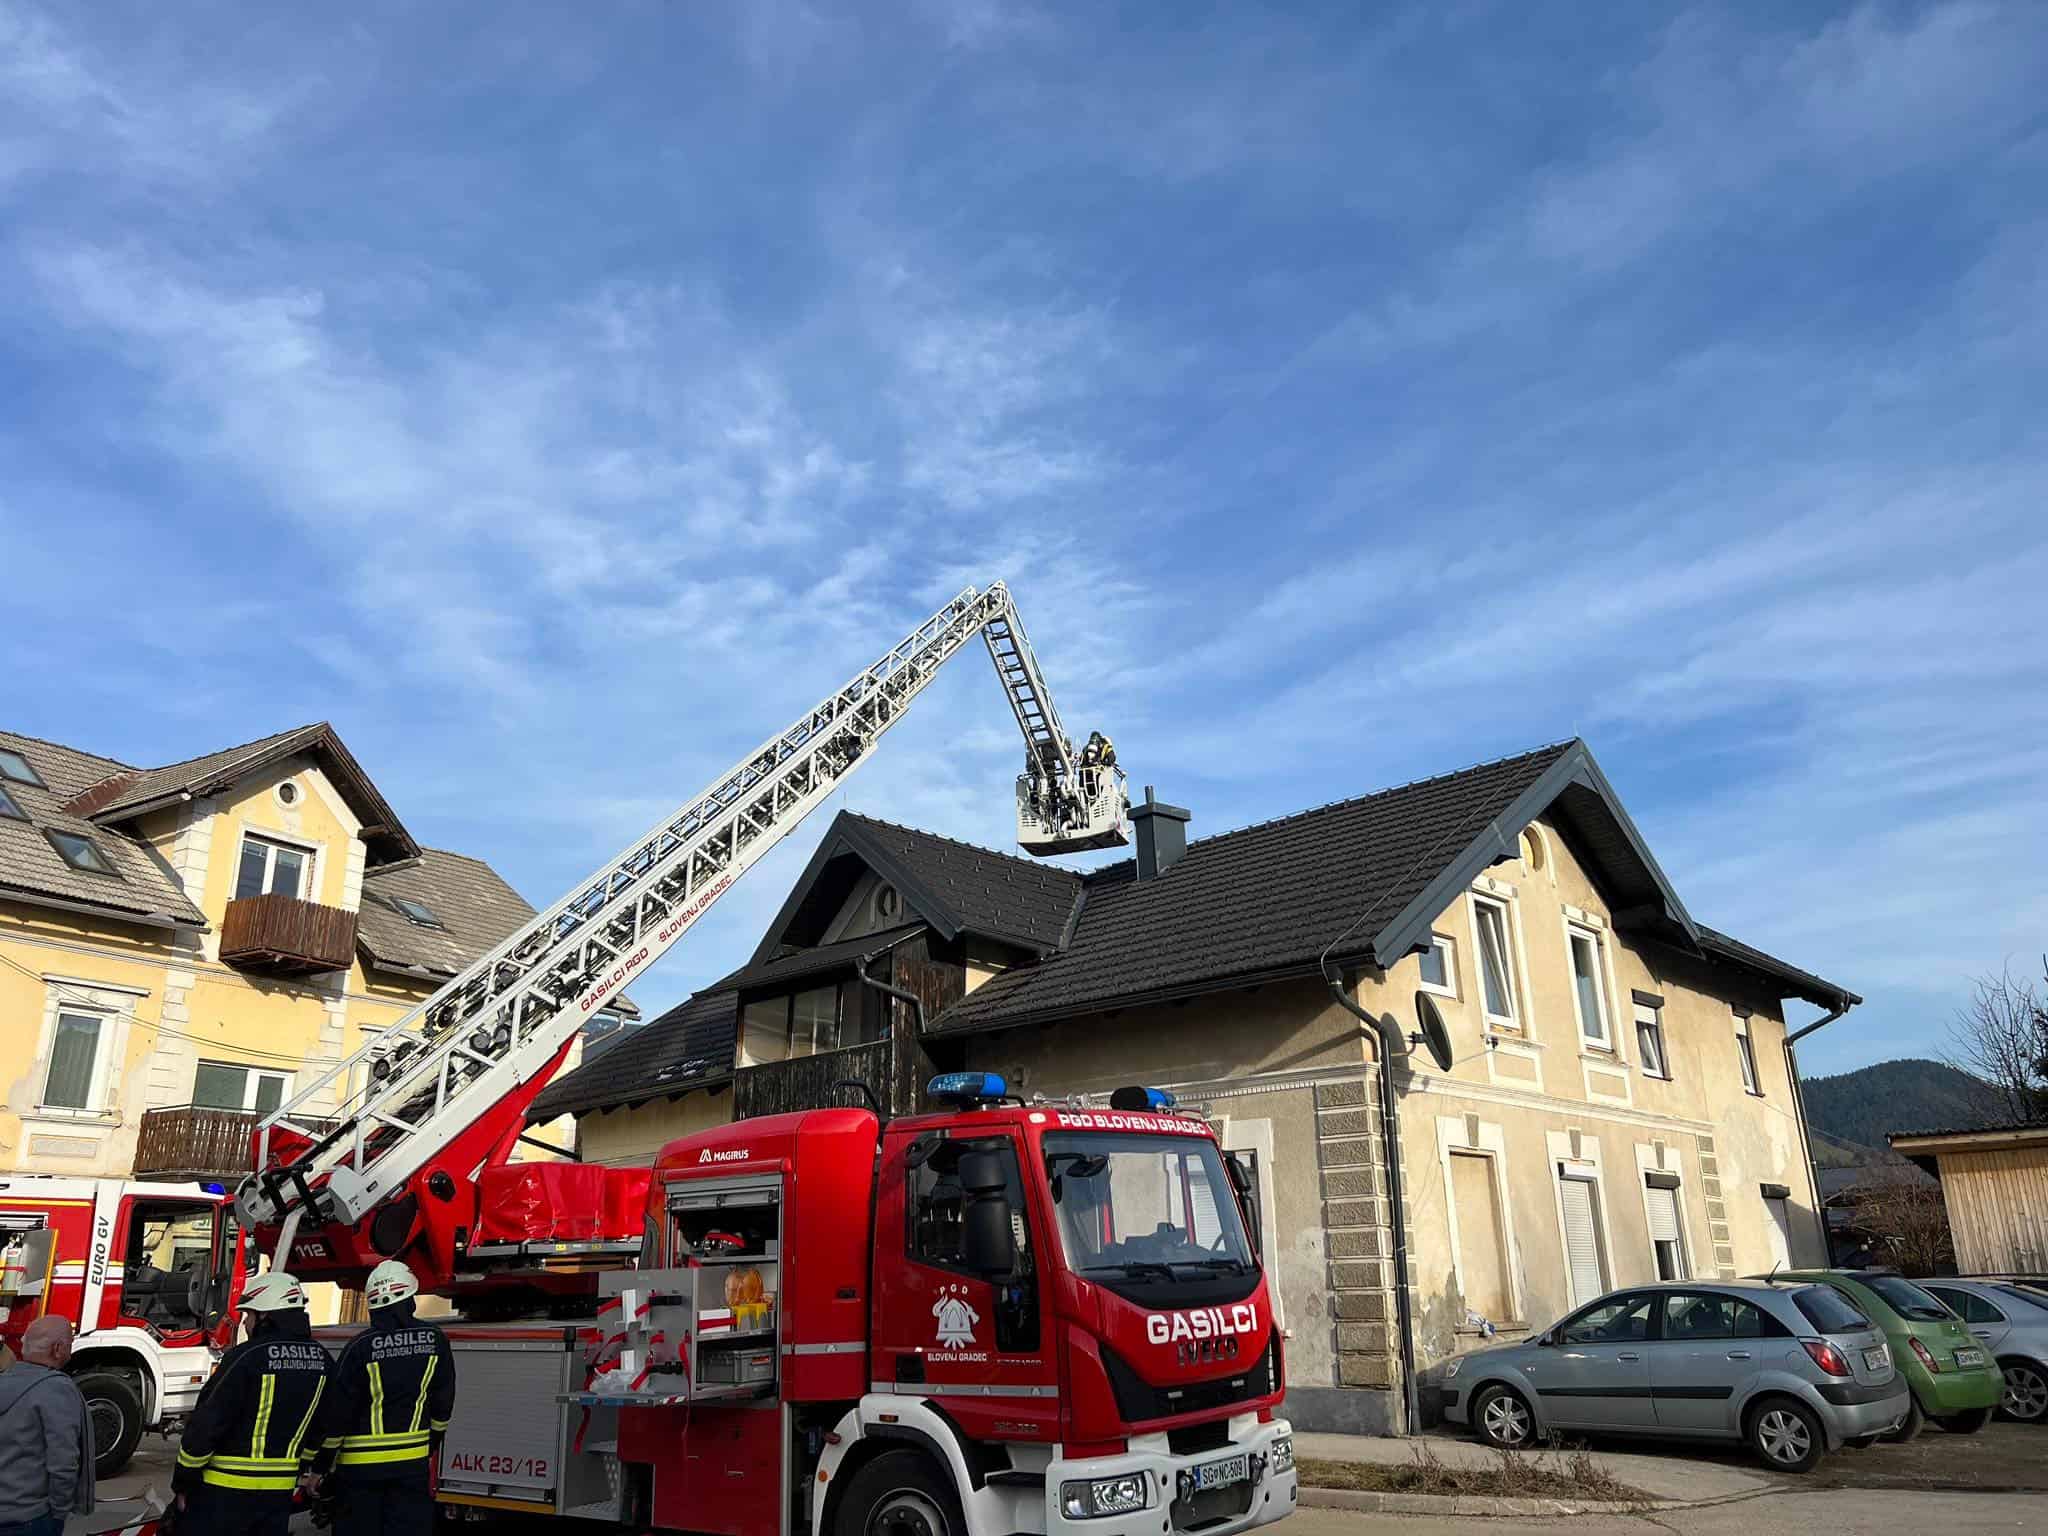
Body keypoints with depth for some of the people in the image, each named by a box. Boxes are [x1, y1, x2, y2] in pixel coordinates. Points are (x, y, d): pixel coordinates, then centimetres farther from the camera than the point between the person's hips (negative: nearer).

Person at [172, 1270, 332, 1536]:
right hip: (280, 1490, 6)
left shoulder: (246, 1357, -17)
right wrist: (301, 1469, 22)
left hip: (225, 1488, -6)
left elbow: (207, 1423, -15)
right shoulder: (321, 1360, 3)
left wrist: (183, 1482, -5)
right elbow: (319, 1426, 11)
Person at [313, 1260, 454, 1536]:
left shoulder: (360, 1347, -10)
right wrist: (431, 1448, 19)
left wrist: (324, 1467, 4)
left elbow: (337, 1412, -8)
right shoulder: (434, 1339, -3)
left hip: (360, 1464, -1)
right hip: (413, 1462, 1)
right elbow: (443, 1403, 5)